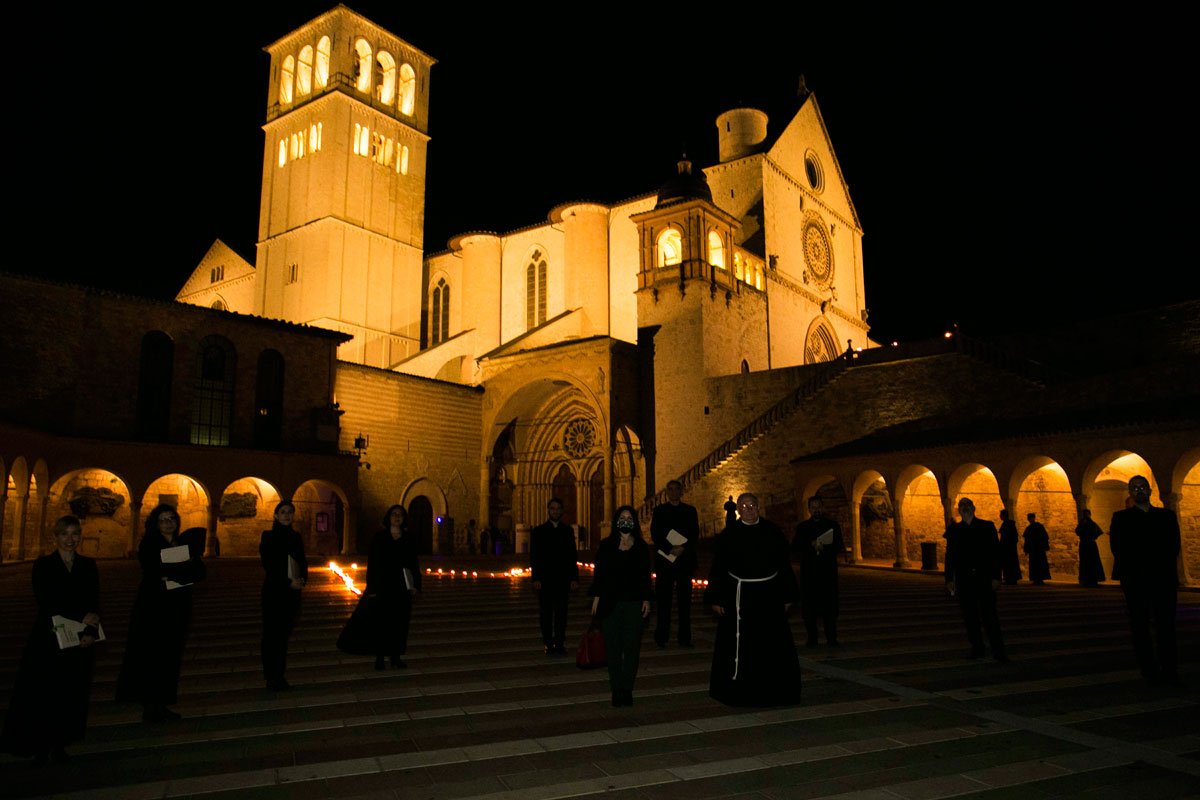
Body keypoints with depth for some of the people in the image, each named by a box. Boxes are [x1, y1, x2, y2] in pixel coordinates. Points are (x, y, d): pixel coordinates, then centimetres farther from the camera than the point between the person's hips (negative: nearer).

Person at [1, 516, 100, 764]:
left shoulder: (88, 566, 5)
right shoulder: (43, 565, -1)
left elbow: (94, 605, 1)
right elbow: (45, 603, -10)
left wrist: (90, 632, -16)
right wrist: (82, 618, -22)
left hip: (80, 641, 2)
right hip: (48, 639, -2)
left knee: (71, 695, 5)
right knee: (42, 694, 0)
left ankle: (59, 744, 19)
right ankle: (40, 746, 14)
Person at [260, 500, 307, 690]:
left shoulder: (295, 537, 13)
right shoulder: (269, 536, -3)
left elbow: (302, 562, 15)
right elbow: (268, 564, -9)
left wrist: (302, 579, -4)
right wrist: (289, 582, -14)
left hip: (293, 591, 5)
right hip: (274, 590, -5)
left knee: (284, 633, 9)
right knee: (272, 633, -2)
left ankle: (279, 676, 16)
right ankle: (271, 677, 5)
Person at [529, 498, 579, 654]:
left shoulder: (567, 531, 10)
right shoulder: (538, 531, 4)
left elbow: (572, 556, 9)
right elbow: (534, 557, 1)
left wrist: (574, 578, 2)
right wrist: (536, 578, -9)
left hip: (562, 579, 1)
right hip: (544, 579, -1)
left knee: (561, 613, 2)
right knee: (546, 613, 4)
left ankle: (559, 643, 11)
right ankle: (548, 644, 12)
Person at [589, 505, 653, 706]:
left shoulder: (641, 548, 5)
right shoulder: (606, 546, 3)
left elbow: (645, 576, 9)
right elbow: (598, 574, 5)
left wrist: (646, 599, 3)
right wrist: (596, 597, -1)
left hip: (633, 603, 0)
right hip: (610, 603, 0)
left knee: (632, 646, -1)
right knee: (613, 646, 3)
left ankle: (627, 688, 9)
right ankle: (617, 688, 12)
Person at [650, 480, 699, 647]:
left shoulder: (690, 511, 11)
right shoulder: (659, 510, 7)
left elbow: (695, 534, 4)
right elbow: (655, 534, -2)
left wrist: (683, 548, -12)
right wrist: (670, 550, -14)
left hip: (685, 559, 1)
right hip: (664, 559, -1)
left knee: (684, 600, 2)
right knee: (663, 600, 0)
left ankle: (684, 638, 7)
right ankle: (662, 637, 7)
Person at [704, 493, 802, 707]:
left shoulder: (772, 532, 3)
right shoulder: (728, 535, -3)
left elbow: (784, 566, 9)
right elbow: (718, 569, 0)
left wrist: (787, 596, 9)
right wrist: (716, 599, -3)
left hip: (768, 596, 2)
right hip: (739, 596, -2)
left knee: (774, 644, 6)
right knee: (739, 646, 3)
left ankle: (773, 692, 22)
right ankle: (737, 693, 18)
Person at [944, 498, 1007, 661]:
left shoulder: (987, 527, 6)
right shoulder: (954, 530, 10)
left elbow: (995, 552, 3)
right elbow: (950, 556, 9)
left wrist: (996, 577, -5)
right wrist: (949, 579, 3)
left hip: (984, 578, -2)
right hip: (964, 580, 2)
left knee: (990, 615, -4)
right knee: (970, 617, 6)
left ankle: (998, 650, 2)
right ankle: (977, 648, 17)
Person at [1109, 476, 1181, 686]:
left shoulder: (1166, 515, 15)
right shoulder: (1121, 518, 8)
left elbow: (1174, 543, 6)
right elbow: (1118, 548, 0)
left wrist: (1163, 566, -7)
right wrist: (1137, 570, -9)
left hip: (1164, 579, 2)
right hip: (1136, 581, -2)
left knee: (1166, 625, 0)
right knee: (1140, 627, 0)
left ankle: (1170, 671, 4)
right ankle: (1149, 671, 5)